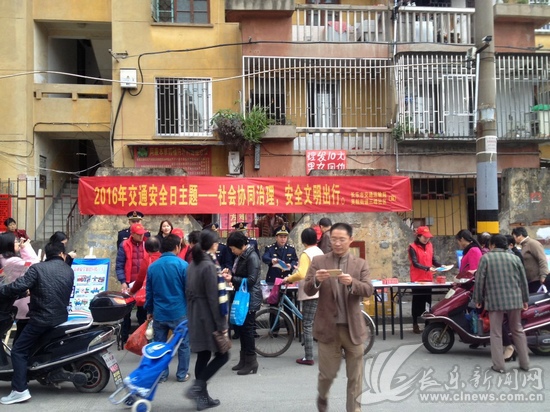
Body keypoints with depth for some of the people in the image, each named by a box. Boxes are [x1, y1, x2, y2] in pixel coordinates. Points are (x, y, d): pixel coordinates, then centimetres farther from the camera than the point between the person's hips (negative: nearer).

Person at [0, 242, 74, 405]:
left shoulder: (37, 268, -9)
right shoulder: (69, 271, 8)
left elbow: (19, 286, -19)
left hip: (42, 318, -6)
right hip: (61, 317, 6)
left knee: (19, 350, 3)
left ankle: (20, 390, -6)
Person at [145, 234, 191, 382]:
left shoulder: (152, 266, 3)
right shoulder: (182, 265, -11)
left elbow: (149, 291, 9)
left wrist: (149, 310, 19)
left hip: (159, 313, 4)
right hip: (179, 312, -3)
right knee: (183, 344, 11)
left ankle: (161, 374, 22)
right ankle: (182, 374, 17)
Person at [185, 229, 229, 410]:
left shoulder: (193, 264, 8)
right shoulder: (209, 265, -18)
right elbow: (213, 298, -19)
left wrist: (192, 314, 17)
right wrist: (221, 324, -15)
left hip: (195, 316, 8)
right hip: (208, 317, -8)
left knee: (203, 355, 13)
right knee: (222, 355, 2)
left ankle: (202, 397, 18)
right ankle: (198, 386, -4)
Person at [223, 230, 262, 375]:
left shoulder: (252, 257, -18)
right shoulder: (241, 256, 10)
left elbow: (251, 280, -22)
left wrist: (232, 279, -21)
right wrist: (230, 272, 1)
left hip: (250, 298, -10)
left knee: (246, 328, -3)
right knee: (238, 326, 14)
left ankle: (251, 362, 8)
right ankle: (244, 359, 26)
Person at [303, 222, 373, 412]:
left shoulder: (360, 264, 3)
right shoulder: (318, 261, 0)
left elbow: (369, 290, -9)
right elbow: (308, 290, -6)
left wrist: (352, 282, -28)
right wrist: (316, 280, -27)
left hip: (353, 328, 1)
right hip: (328, 327, -1)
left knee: (355, 377, 8)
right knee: (328, 373, 11)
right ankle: (322, 396, 41)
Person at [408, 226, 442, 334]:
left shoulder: (430, 245, 9)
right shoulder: (413, 247, -10)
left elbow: (433, 260, 11)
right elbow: (415, 263, -18)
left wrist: (441, 265, -7)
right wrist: (428, 268, -30)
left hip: (428, 278, 5)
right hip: (417, 279, -5)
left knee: (428, 301, 8)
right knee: (417, 302, 2)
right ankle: (415, 324, 10)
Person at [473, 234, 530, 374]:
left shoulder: (486, 257, -2)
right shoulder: (515, 258, 8)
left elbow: (479, 280, -5)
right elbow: (523, 280, 10)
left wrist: (478, 299, 4)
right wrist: (525, 300, 17)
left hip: (495, 301, -3)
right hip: (514, 299, 4)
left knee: (496, 333, 4)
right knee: (518, 330, 16)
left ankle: (498, 365, 4)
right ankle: (525, 363, 20)